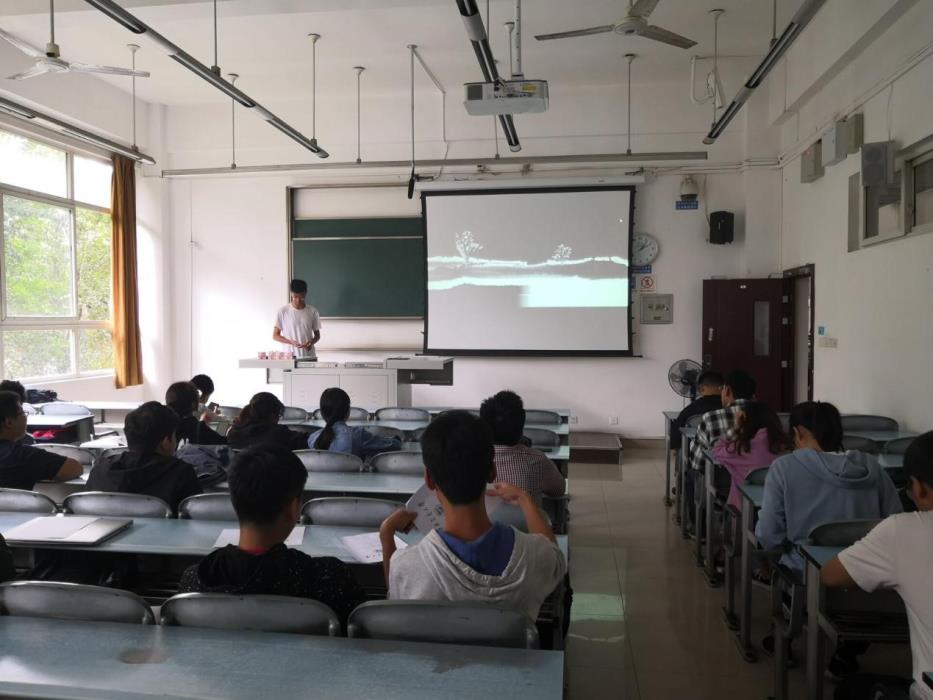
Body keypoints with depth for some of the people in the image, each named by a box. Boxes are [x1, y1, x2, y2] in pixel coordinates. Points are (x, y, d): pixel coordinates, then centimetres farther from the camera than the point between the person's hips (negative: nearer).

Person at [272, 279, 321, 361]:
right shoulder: (283, 311, -2)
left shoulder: (312, 312, 3)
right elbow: (275, 335, 2)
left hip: (309, 357, 2)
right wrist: (291, 342, -15)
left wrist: (311, 342, -11)